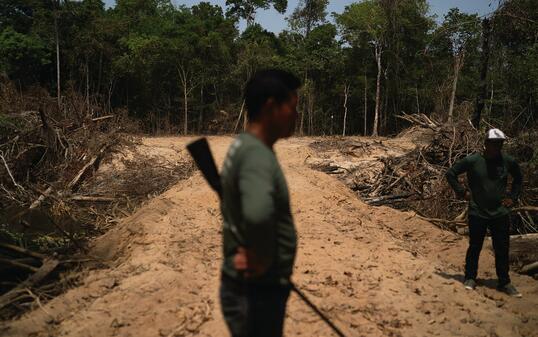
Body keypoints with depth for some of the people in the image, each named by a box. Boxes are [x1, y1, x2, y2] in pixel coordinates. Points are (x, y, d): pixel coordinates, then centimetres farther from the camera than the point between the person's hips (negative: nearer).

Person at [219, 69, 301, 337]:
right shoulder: (256, 154, -25)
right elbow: (258, 213, -45)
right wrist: (261, 259, -28)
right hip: (255, 293, -9)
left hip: (255, 288, 9)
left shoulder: (244, 146, 6)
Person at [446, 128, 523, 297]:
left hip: (501, 213, 2)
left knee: (502, 249, 7)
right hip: (477, 213, -2)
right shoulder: (472, 161, -8)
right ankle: (470, 279, 22)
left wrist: (513, 197, 10)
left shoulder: (508, 161, 0)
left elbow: (518, 178, 19)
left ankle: (504, 283, 21)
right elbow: (451, 173, 0)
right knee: (475, 247, 7)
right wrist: (462, 192, -3)